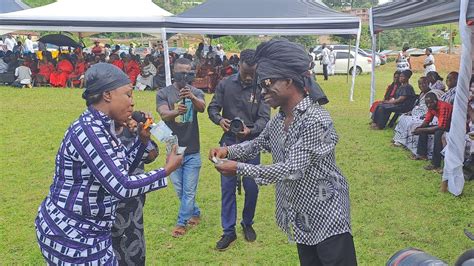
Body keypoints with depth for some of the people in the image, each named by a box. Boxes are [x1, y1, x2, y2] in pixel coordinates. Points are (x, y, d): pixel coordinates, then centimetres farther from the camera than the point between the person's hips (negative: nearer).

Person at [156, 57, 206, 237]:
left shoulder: (196, 92, -5)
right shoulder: (164, 93, -6)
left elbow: (202, 108, -27)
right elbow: (164, 114, -23)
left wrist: (192, 97, -49)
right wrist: (176, 111, -46)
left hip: (192, 152, -1)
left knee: (189, 191, 4)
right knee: (180, 191, 16)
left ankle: (181, 223, 21)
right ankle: (195, 213, 39)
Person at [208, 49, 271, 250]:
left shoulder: (261, 88, -7)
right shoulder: (225, 84, -4)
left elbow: (264, 118, -11)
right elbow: (212, 108, 2)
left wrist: (250, 130, -30)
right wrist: (220, 120, -21)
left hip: (251, 143, -1)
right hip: (229, 142, 1)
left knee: (251, 187, 7)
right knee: (227, 187, 4)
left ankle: (247, 224, 31)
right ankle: (229, 231, 17)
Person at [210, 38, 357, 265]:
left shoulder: (315, 120, -25)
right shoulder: (278, 120, 2)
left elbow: (292, 170, -28)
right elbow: (258, 143, 18)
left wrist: (239, 168, -25)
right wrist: (229, 150, -2)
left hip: (326, 214, -8)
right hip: (302, 214, 8)